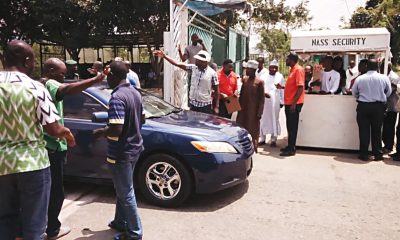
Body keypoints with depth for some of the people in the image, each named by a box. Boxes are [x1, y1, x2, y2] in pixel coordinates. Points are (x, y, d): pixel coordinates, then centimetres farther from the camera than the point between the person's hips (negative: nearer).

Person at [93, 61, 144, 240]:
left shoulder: (117, 97, -23)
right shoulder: (135, 92, 7)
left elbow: (116, 129, -28)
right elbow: (139, 120, 15)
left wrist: (100, 133, -11)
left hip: (121, 153, -9)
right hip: (133, 148, 9)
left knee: (126, 194, 3)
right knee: (122, 190, 23)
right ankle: (121, 222, 38)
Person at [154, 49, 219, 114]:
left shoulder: (212, 73, -11)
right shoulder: (193, 68, 0)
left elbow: (216, 91, -7)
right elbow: (177, 64, -1)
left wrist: (216, 107, -7)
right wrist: (164, 56, -7)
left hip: (205, 105, -4)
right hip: (193, 103, 4)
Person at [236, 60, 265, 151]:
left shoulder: (259, 82, -8)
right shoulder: (244, 79, 7)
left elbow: (262, 98, -8)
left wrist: (259, 113, -12)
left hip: (253, 110, -5)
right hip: (243, 109, 5)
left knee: (252, 129, 4)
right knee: (241, 128, 8)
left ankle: (253, 147, 15)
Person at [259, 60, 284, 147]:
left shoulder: (280, 76, 6)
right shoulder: (264, 76, 4)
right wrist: (264, 93, -20)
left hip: (275, 102, 0)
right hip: (264, 101, 0)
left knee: (274, 120, 3)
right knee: (263, 119, 3)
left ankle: (273, 139, 10)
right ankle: (262, 138, 13)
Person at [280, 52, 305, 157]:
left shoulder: (298, 69, -13)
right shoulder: (293, 69, 16)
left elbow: (300, 87, -20)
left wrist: (294, 103, -23)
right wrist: (282, 87, 13)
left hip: (294, 104, -9)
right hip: (289, 103, 9)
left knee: (292, 127, -4)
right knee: (289, 126, 14)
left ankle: (291, 149, 2)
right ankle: (290, 146, 23)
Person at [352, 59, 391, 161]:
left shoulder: (360, 78, -5)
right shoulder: (384, 78, -5)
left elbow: (354, 92, 5)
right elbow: (388, 92, 5)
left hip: (363, 106, 0)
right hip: (378, 106, 0)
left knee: (364, 130, 6)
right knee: (377, 131, 10)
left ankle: (364, 154, 10)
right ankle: (378, 154, 17)